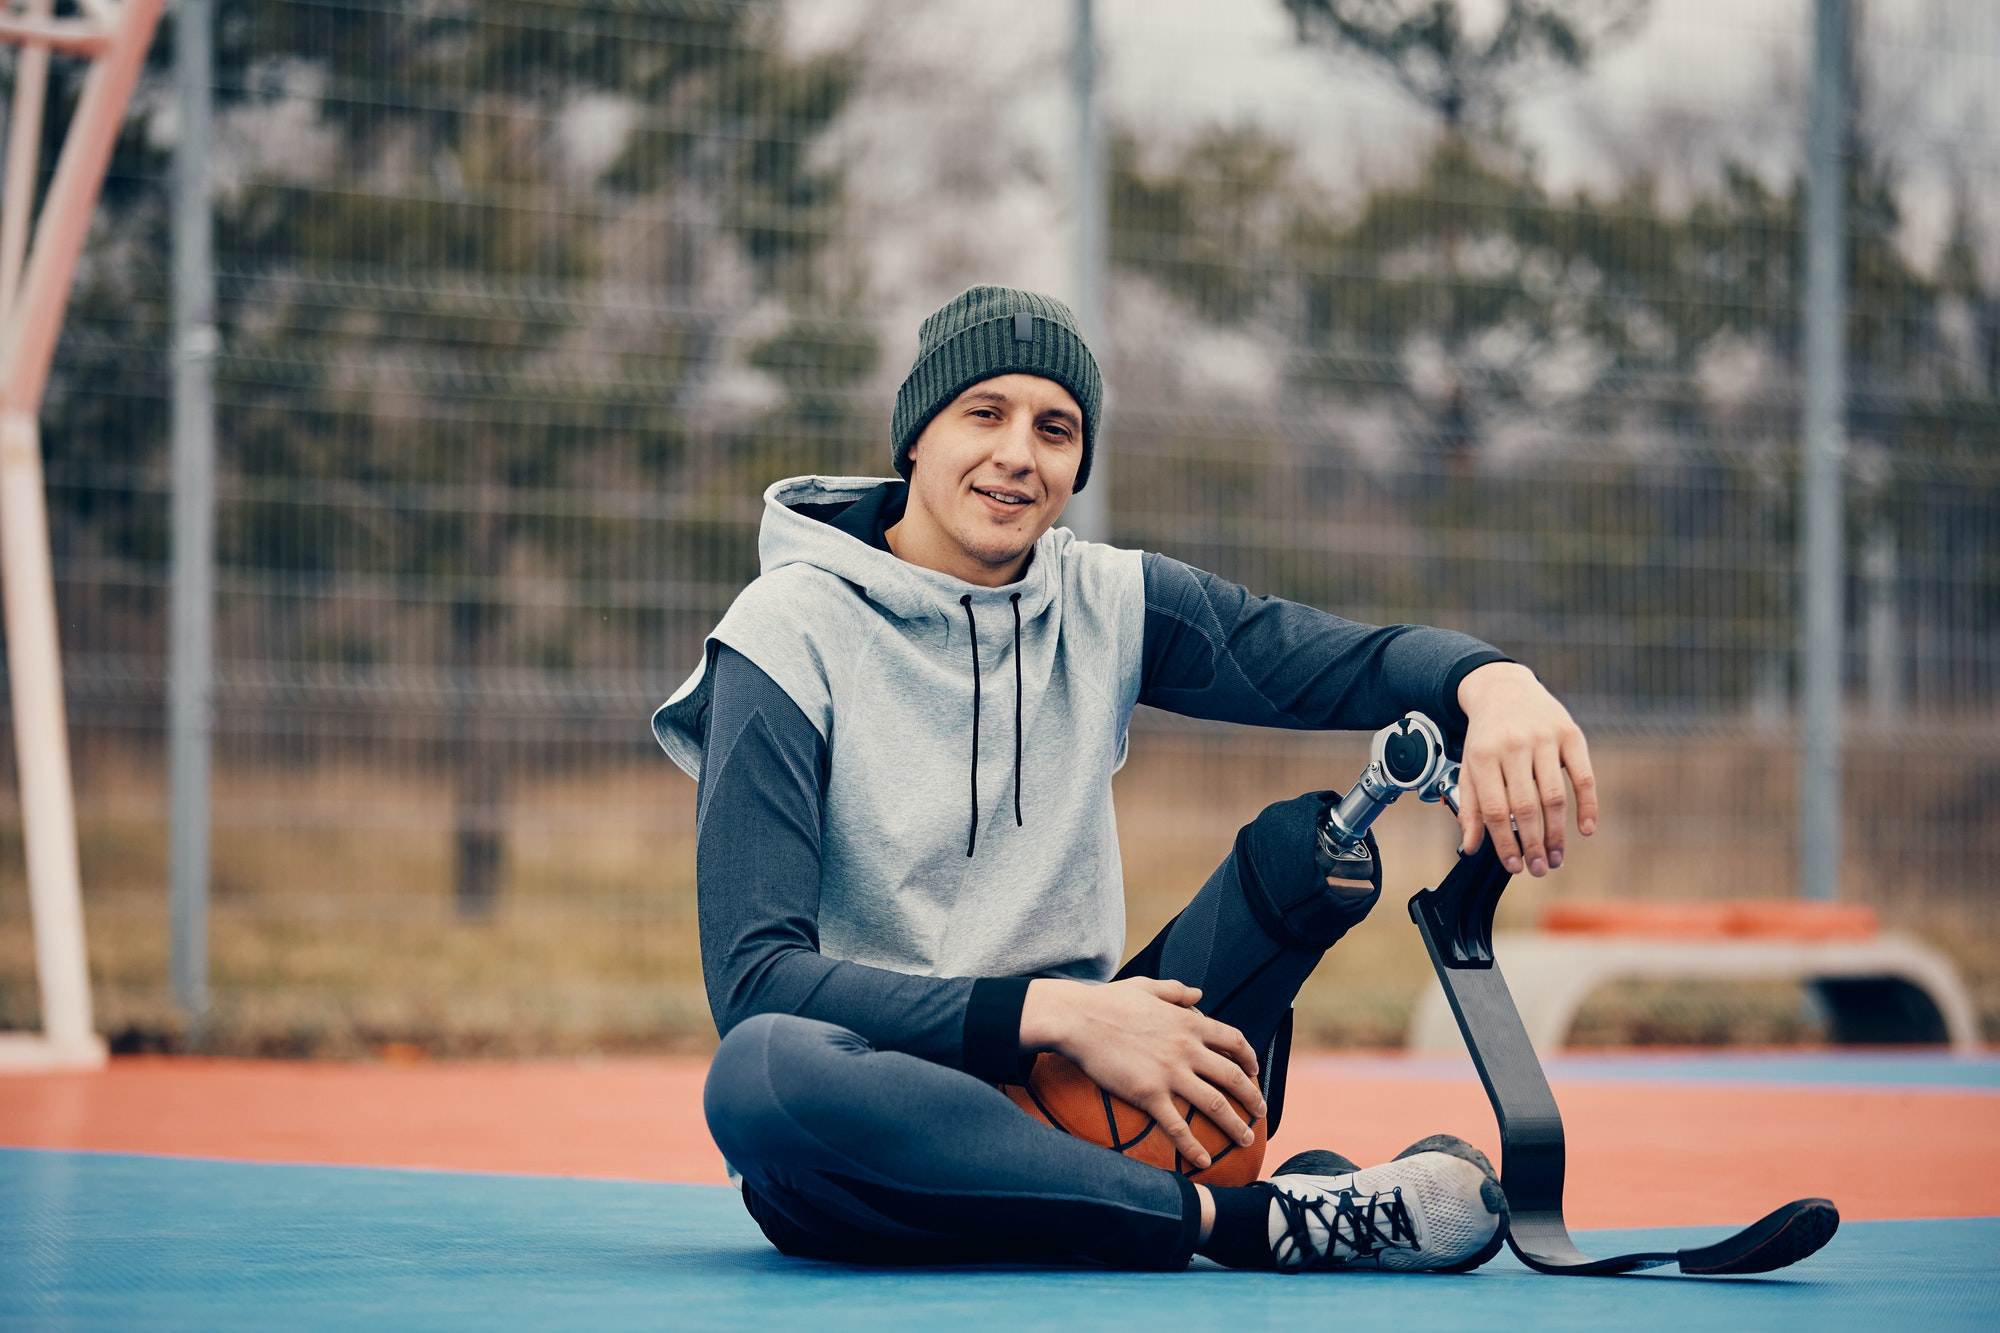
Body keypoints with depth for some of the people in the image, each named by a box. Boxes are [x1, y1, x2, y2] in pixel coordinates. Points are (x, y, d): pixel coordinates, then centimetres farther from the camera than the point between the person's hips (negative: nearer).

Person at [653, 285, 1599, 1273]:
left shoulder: (1109, 607, 7)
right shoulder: (789, 634, -8)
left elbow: (1363, 660, -4)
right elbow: (757, 980, -18)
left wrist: (1492, 681, -29)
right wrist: (1057, 1014, -26)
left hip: (1065, 1092, 4)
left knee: (1315, 841, -8)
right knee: (764, 1067, -39)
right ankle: (1245, 1221, -30)